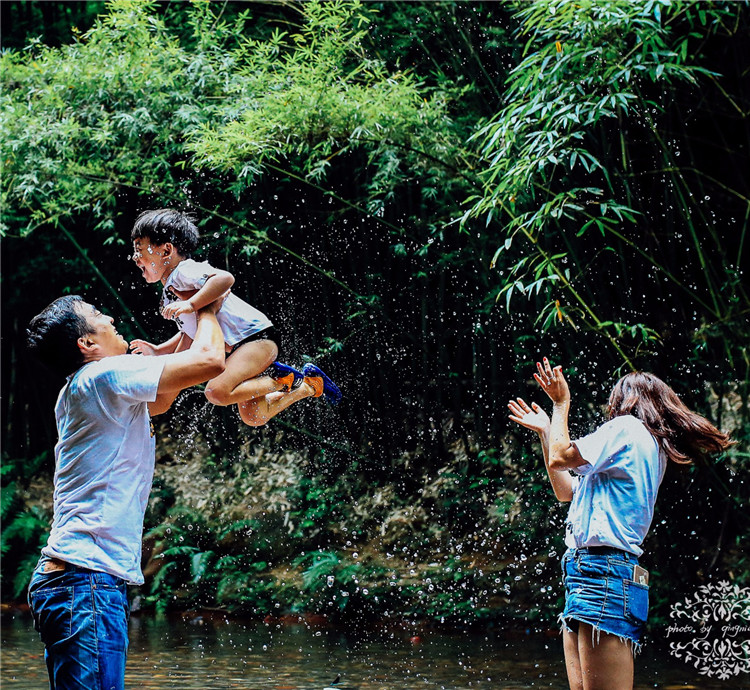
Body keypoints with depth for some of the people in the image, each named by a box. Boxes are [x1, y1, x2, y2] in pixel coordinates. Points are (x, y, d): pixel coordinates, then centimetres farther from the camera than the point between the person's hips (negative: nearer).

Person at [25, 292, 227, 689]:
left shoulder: (80, 391, 21)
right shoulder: (105, 375, -9)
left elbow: (159, 401, 37)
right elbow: (209, 361, -12)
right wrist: (207, 310, 8)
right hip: (88, 578, -10)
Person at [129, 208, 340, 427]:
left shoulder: (183, 270, -15)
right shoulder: (169, 294, 15)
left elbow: (225, 278, -33)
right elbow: (189, 333, 25)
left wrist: (190, 304, -36)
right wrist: (158, 351, 14)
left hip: (258, 337, -10)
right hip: (237, 347, 10)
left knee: (217, 391, -30)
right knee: (252, 416, 12)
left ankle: (281, 380, -10)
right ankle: (308, 385, 23)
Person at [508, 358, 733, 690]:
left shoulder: (626, 427, -1)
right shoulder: (650, 449, 27)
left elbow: (559, 459, -10)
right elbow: (566, 490, 33)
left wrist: (561, 403, 7)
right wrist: (545, 431, 36)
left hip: (602, 573, -10)